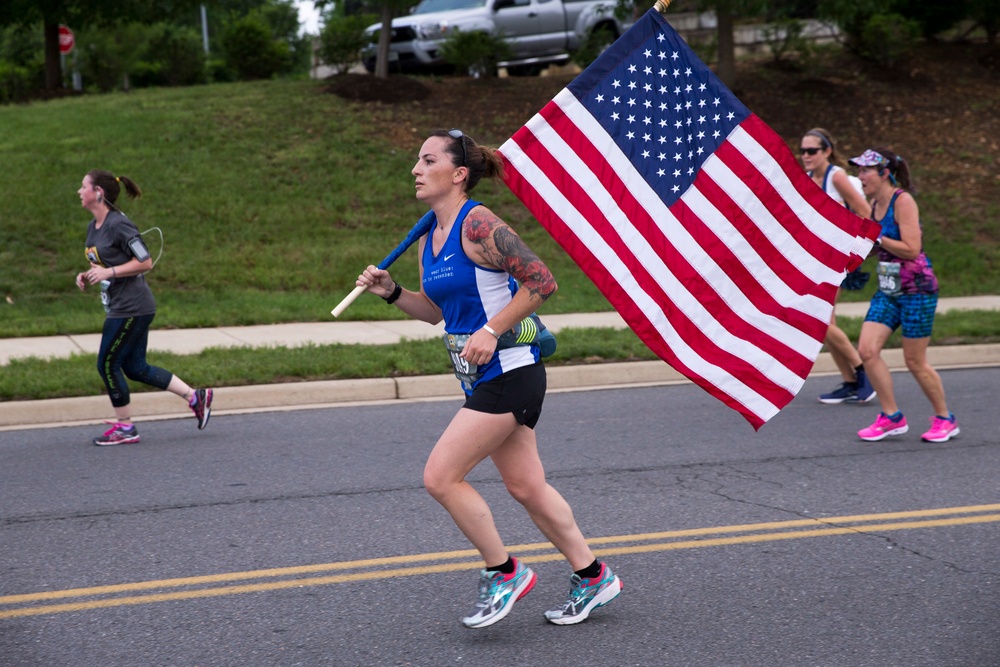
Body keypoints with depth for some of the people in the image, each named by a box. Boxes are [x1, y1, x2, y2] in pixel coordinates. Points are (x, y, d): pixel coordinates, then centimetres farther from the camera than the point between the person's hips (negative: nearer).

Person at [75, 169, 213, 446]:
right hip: (120, 307, 10)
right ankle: (196, 397, 18)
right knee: (135, 368, 12)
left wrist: (109, 272, -22)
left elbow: (145, 262, -17)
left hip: (131, 308, -10)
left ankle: (124, 427, 11)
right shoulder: (93, 227, 12)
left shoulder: (119, 225, -17)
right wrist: (87, 276, 5)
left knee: (107, 364, -2)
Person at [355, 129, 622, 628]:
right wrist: (391, 292, 7)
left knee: (440, 477, -9)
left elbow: (540, 281, -18)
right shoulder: (429, 240, 12)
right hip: (481, 378, 9)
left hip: (508, 372, -9)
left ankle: (504, 573, 8)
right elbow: (438, 311, 22)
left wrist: (490, 331, -20)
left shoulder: (477, 224, -16)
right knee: (524, 487, 13)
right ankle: (592, 578, 26)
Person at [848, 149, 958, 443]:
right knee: (867, 350, -6)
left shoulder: (903, 201, -15)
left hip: (916, 289, -7)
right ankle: (892, 417, 5)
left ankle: (945, 419, 19)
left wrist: (875, 237, -21)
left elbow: (911, 249, -22)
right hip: (888, 290, 8)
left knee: (915, 362, -1)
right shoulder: (874, 203, 8)